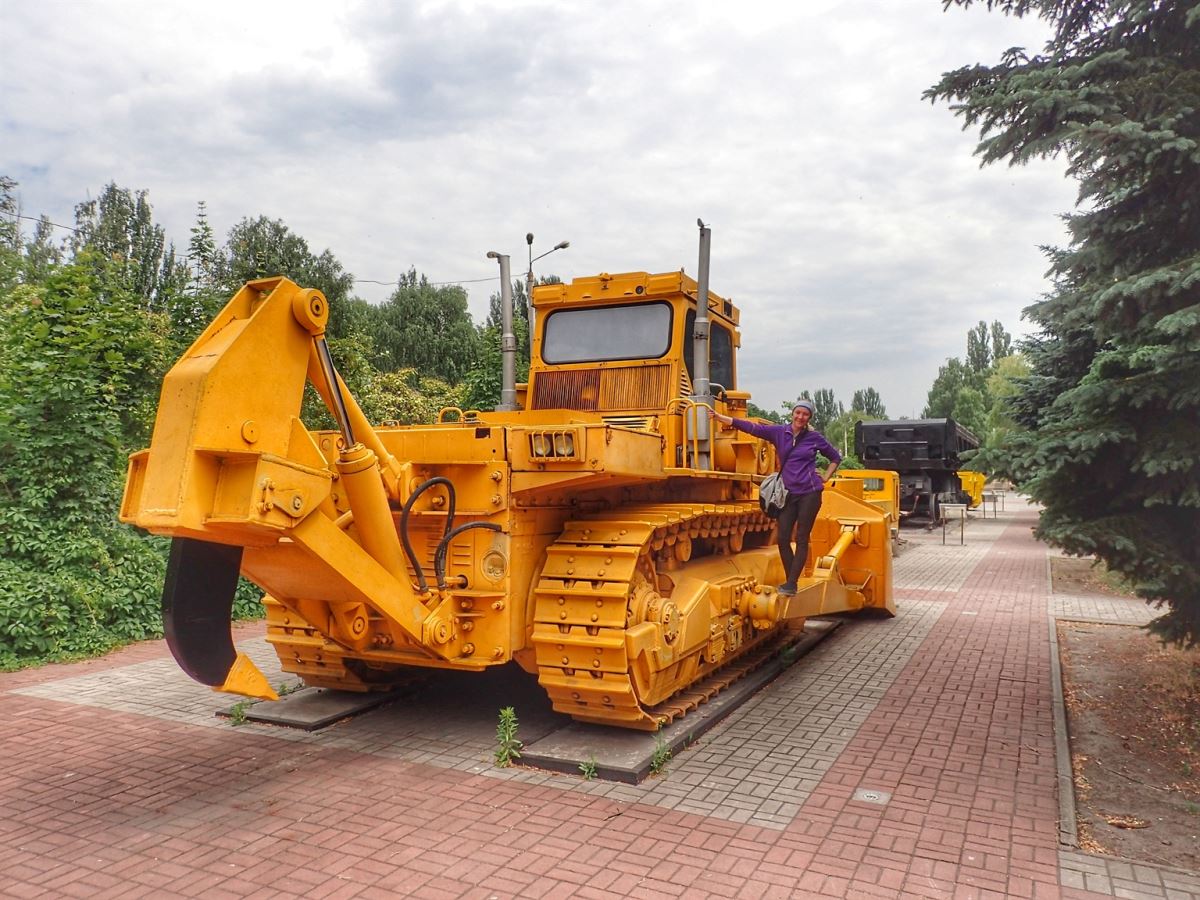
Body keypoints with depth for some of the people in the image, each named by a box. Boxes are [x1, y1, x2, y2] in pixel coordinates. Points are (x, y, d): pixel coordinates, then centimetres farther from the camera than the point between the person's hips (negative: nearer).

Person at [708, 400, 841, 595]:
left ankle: (791, 584, 1)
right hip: (789, 493, 3)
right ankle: (790, 581, 13)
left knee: (802, 539, -2)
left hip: (809, 493, -3)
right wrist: (719, 417, -9)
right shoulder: (779, 432, 4)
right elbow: (750, 427, -3)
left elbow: (835, 457, 16)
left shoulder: (815, 438, 1)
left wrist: (825, 477, 4)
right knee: (782, 538, -1)